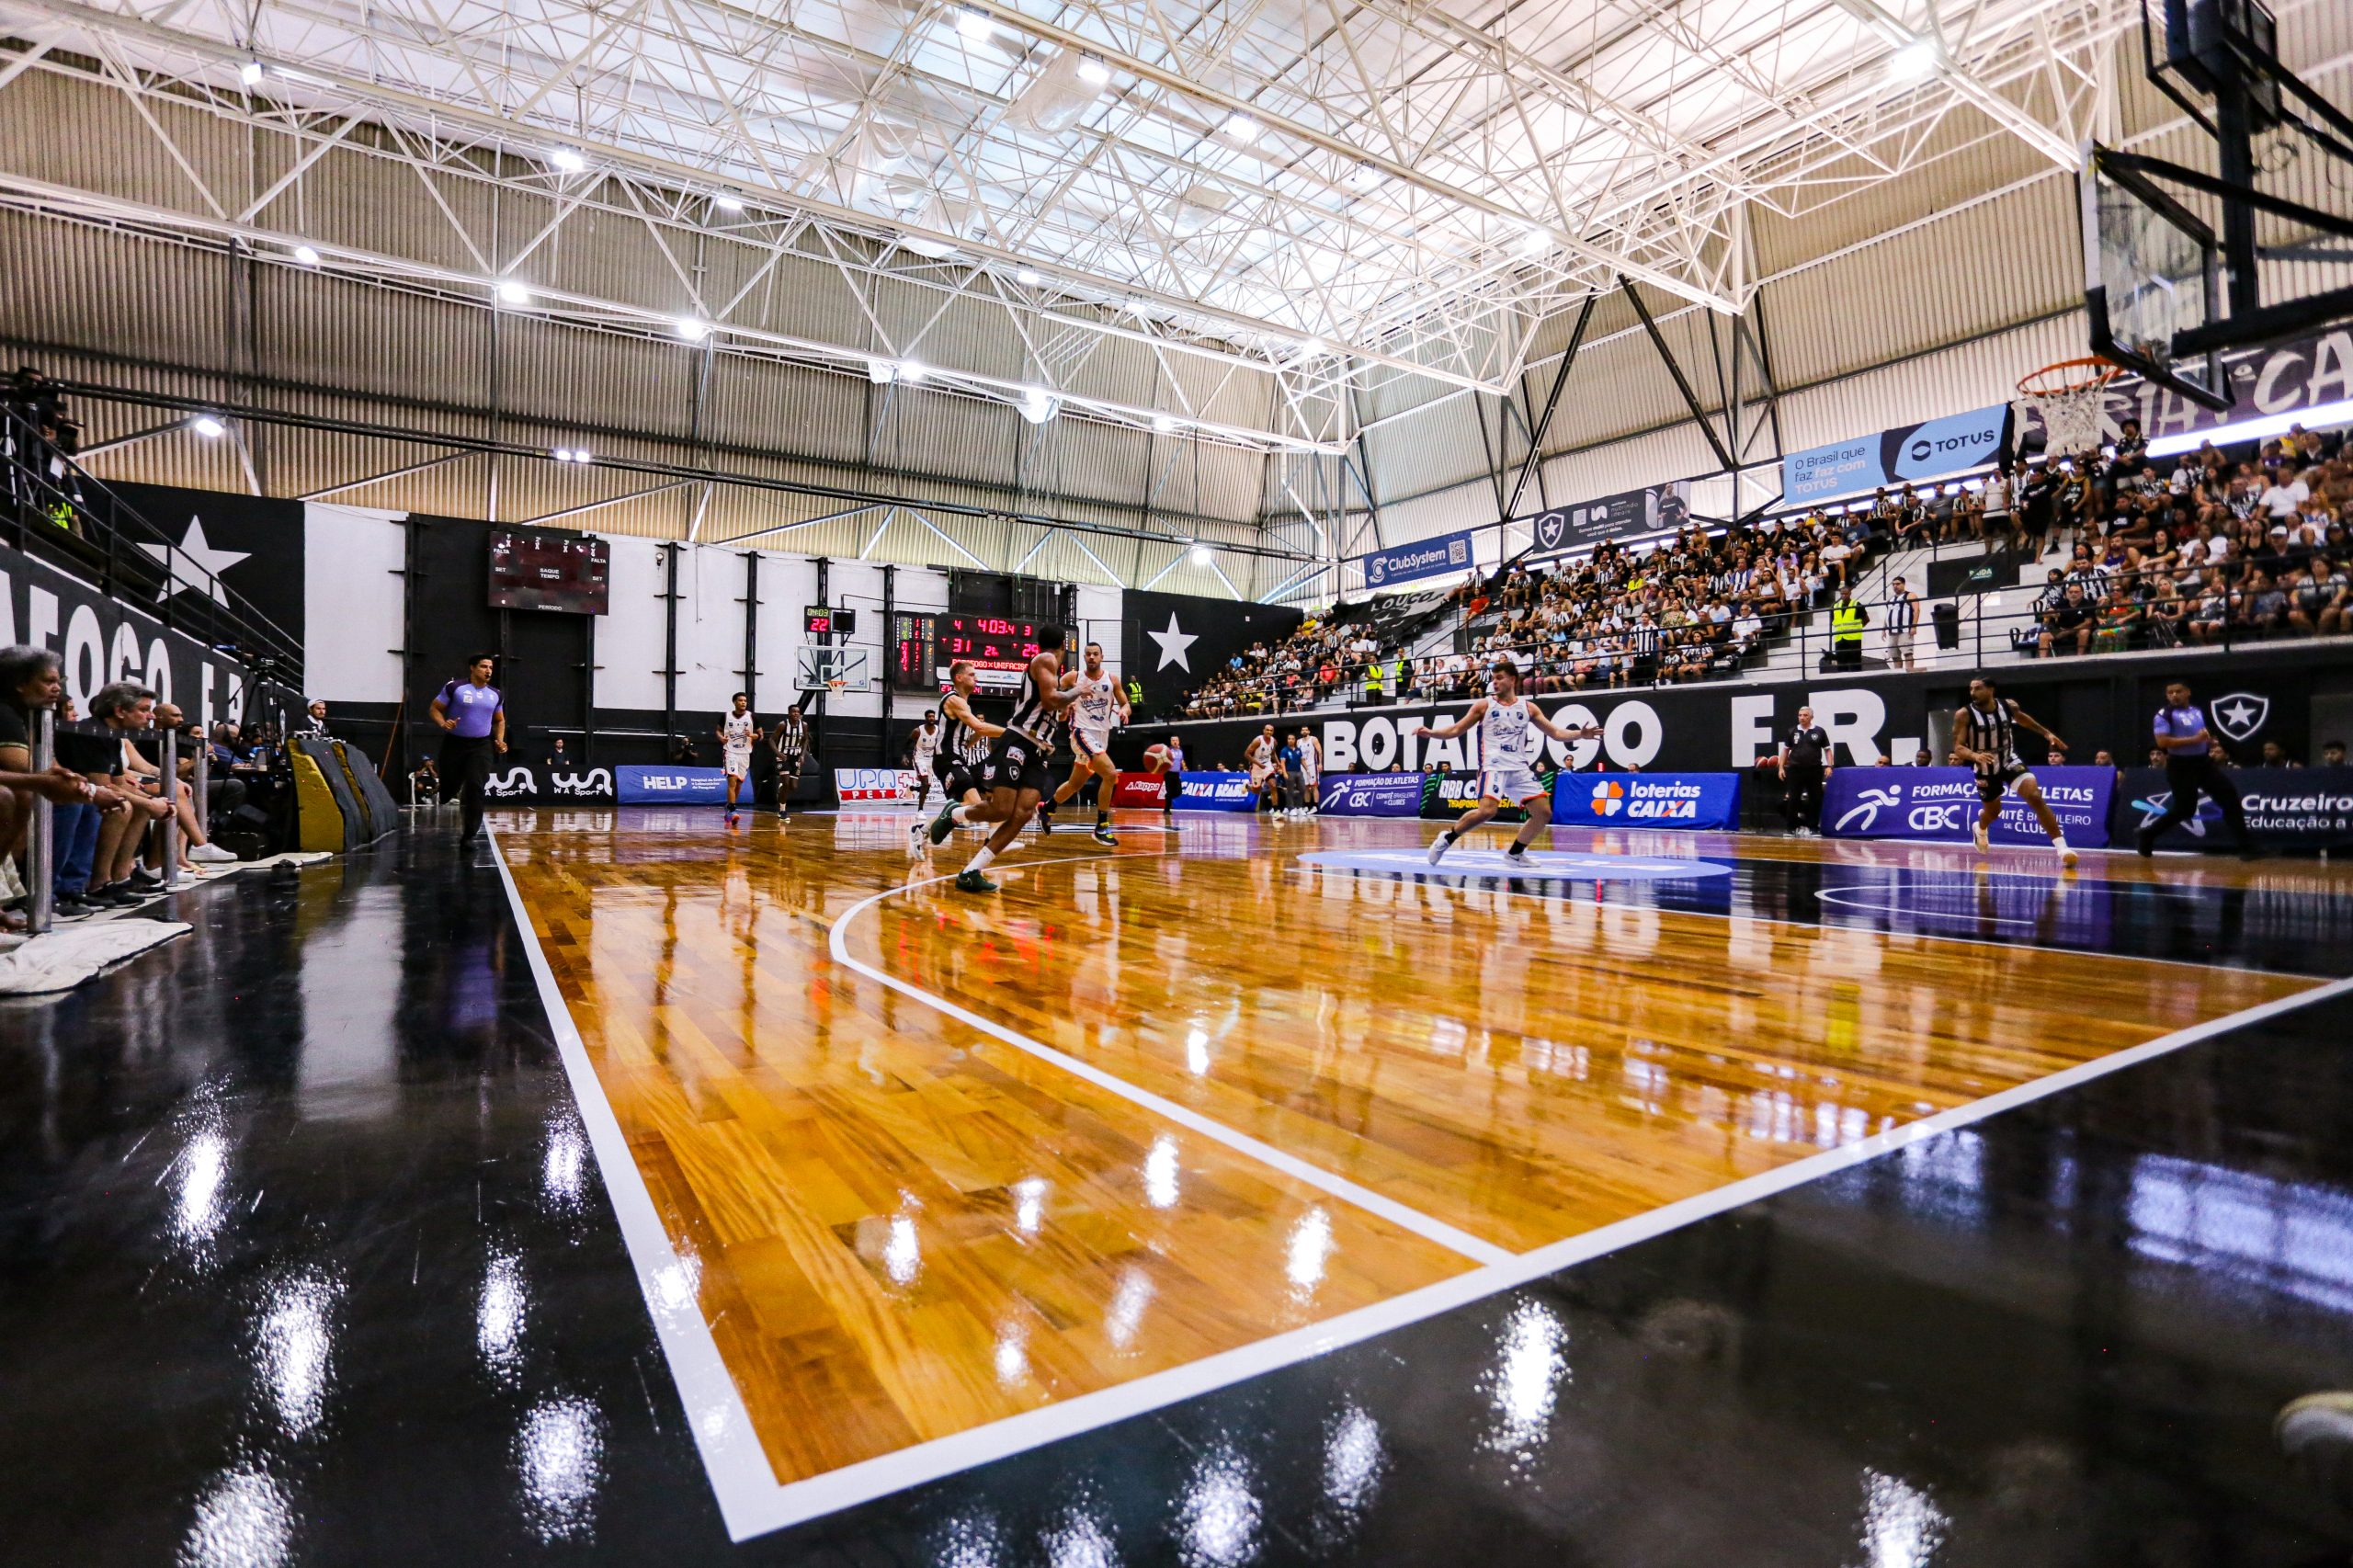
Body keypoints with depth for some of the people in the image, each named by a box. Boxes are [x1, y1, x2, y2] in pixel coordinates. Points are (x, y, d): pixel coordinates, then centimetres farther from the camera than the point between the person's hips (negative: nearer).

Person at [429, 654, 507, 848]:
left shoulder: (495, 695, 7)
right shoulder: (454, 688, -5)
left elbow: (500, 721, 20)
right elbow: (435, 708, 0)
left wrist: (500, 740, 5)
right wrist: (443, 723, -20)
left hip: (481, 746, 2)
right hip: (454, 744, -2)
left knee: (475, 788, -10)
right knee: (449, 787, 1)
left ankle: (469, 835, -8)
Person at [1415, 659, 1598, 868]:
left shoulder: (1528, 707, 11)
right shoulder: (1484, 705, 4)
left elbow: (1556, 733, 13)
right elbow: (1455, 730, 4)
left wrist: (1580, 734, -3)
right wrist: (1431, 733, -12)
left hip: (1520, 768, 5)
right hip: (1494, 766, -5)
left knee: (1544, 813, 0)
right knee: (1487, 811, -26)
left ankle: (1514, 853, 16)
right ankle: (1447, 839, -7)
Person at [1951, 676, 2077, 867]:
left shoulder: (2008, 705, -11)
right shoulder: (1964, 714, -21)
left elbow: (2022, 718, 14)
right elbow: (1958, 747, -25)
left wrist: (2046, 733, 17)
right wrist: (1975, 756, -45)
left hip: (2010, 761, 1)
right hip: (1985, 768, -1)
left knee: (2035, 796, -21)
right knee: (1993, 811, 16)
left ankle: (2061, 847, -19)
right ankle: (1980, 829, 54)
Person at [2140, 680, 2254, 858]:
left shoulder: (2198, 711, 12)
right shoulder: (2164, 715, -11)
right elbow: (2162, 742, -23)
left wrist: (2213, 746, 8)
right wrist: (2194, 739, -25)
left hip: (2204, 762, 7)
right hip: (2181, 766, -7)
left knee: (2230, 796, 0)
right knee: (2184, 809, -5)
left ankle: (2244, 846, 5)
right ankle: (2146, 835, 13)